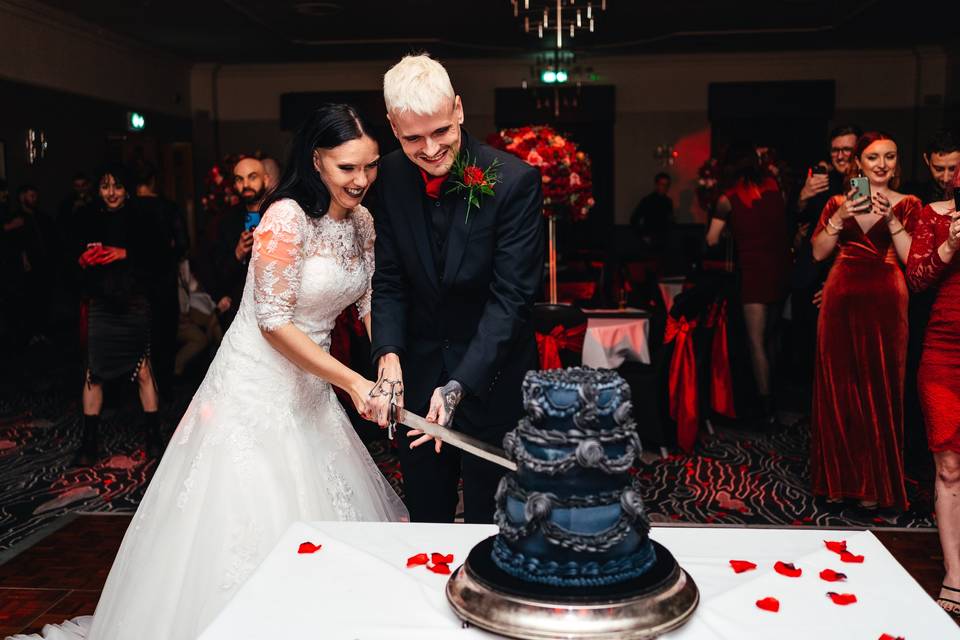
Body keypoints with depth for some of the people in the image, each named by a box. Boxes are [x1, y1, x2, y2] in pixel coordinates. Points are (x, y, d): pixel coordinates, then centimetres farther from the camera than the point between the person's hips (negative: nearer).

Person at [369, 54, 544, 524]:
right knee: (425, 516, 19)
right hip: (419, 370, 4)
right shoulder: (392, 177, -6)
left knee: (490, 519, 14)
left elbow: (511, 297, -21)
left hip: (490, 375, -3)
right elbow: (389, 280, -1)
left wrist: (459, 386, -29)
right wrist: (388, 357, -18)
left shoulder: (515, 180, -19)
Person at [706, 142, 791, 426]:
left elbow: (712, 240, 0)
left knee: (756, 341, -1)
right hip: (782, 268, 5)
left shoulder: (728, 198, -5)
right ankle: (775, 394, 28)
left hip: (754, 271, -5)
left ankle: (767, 406, -4)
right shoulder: (774, 186, 4)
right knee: (771, 336, 18)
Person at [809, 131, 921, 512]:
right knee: (838, 388, 4)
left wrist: (891, 219, -13)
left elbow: (912, 260, -5)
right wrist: (840, 218, -9)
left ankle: (875, 483, 12)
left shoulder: (907, 205, 6)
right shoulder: (838, 203, 11)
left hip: (884, 304, -2)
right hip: (841, 301, 2)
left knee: (879, 391, 0)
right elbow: (818, 253, 2)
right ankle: (840, 477, 15)